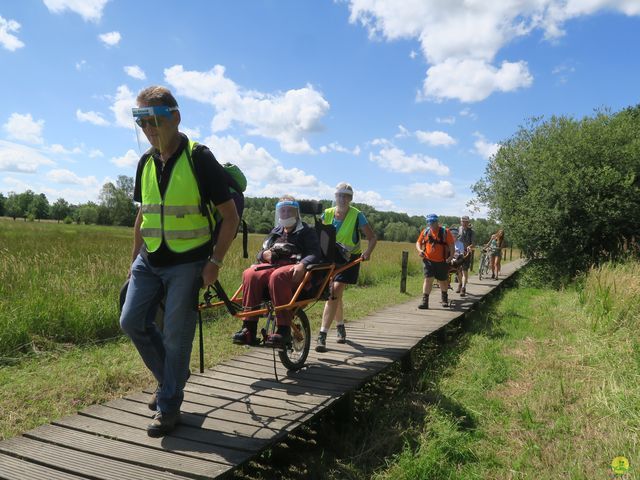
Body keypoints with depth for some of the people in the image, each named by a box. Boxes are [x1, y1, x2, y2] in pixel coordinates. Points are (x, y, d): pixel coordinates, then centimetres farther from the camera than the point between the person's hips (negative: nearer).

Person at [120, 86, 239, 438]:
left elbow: (230, 215, -10)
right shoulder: (146, 162, 7)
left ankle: (168, 406, 16)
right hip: (149, 261, 6)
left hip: (187, 263, -6)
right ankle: (170, 376, 26)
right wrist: (134, 258, 15)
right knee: (132, 322, 2)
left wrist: (215, 261, -14)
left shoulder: (199, 158, -11)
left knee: (176, 335, -1)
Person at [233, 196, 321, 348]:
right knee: (250, 274, -29)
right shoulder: (275, 232, 29)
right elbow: (260, 253, 28)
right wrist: (265, 254, 2)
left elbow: (315, 254, 0)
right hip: (273, 265, 4)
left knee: (278, 276, -40)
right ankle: (249, 328, -29)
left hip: (294, 269, -4)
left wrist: (302, 264, -22)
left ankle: (284, 330, -35)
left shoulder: (306, 231, 14)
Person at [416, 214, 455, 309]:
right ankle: (425, 301, -9)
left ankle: (444, 299, 39)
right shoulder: (425, 232, 4)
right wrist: (419, 250, -8)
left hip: (442, 262, -1)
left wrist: (451, 256, -18)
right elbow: (418, 243, 12)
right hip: (428, 261, 1)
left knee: (442, 281, 14)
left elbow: (451, 245, -5)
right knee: (428, 280, -10)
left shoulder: (445, 232, -5)